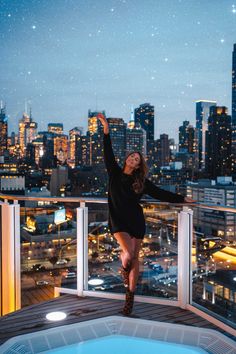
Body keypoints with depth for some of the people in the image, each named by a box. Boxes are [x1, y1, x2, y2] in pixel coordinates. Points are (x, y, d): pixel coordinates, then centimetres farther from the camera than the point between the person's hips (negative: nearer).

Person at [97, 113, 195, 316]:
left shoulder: (141, 182, 4)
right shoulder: (114, 173, 3)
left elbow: (160, 194, 7)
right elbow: (108, 154, -4)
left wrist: (182, 199, 6)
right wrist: (106, 130, -11)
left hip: (136, 221, 2)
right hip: (118, 220, -2)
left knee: (135, 257, 5)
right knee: (128, 253, -20)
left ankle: (130, 296, 19)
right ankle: (124, 269, 19)